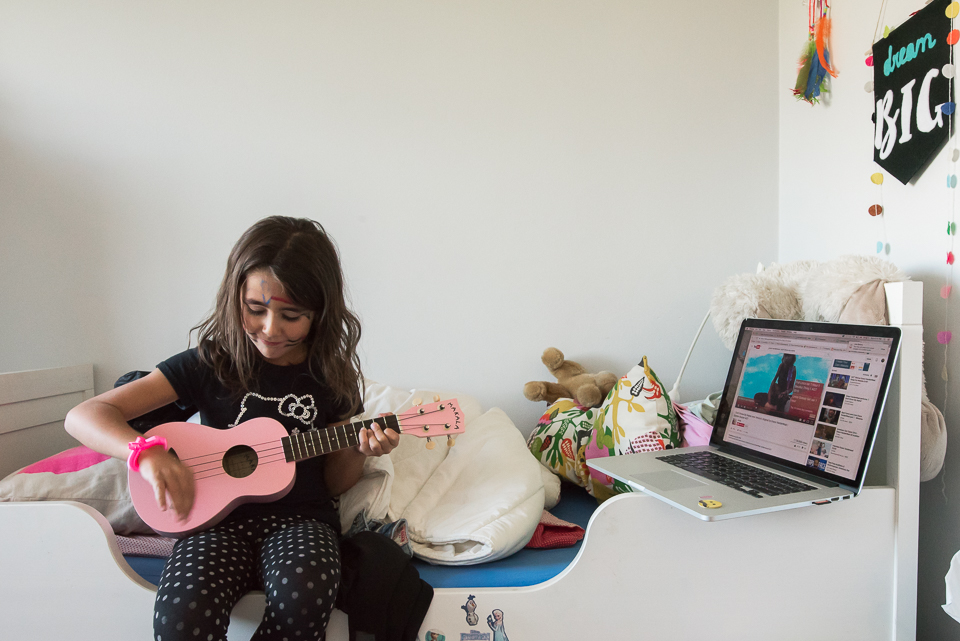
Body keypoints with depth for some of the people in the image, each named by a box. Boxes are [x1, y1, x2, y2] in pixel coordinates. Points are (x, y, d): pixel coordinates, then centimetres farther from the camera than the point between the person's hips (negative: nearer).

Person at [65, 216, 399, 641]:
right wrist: (147, 452, -26)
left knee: (305, 597, -32)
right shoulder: (210, 363, -2)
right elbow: (84, 415, -7)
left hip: (300, 518, 1)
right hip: (216, 517, -1)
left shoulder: (331, 375, 3)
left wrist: (359, 452, -11)